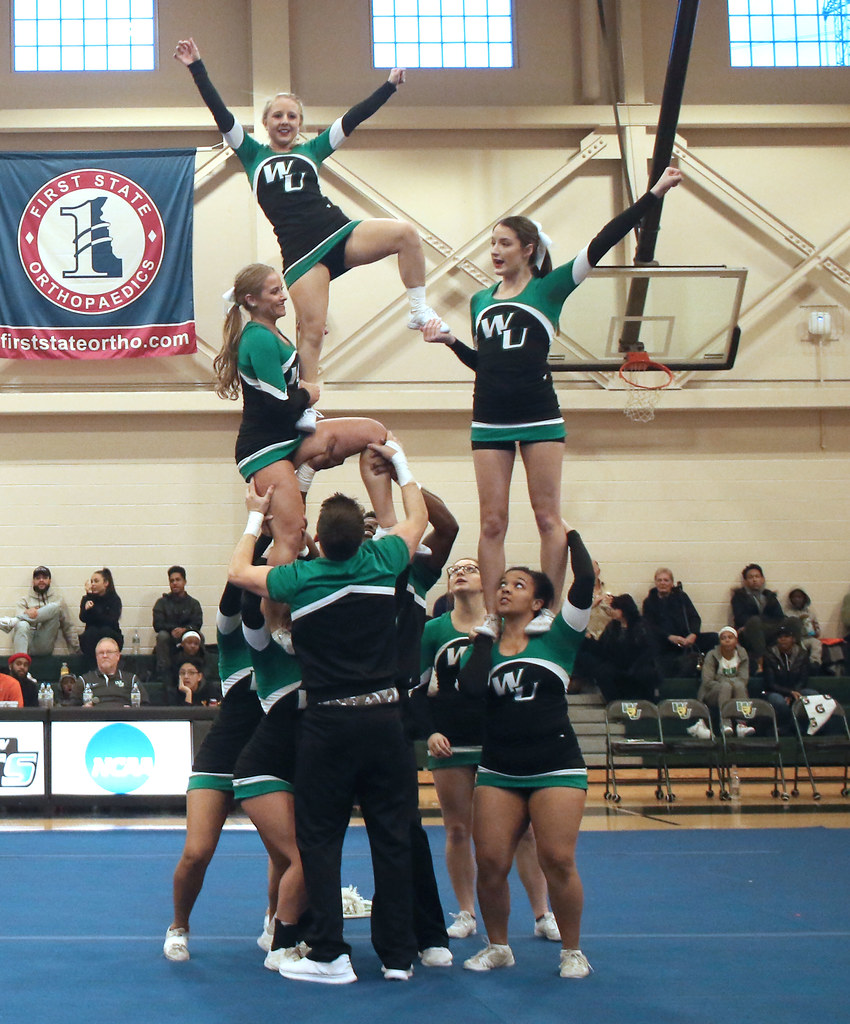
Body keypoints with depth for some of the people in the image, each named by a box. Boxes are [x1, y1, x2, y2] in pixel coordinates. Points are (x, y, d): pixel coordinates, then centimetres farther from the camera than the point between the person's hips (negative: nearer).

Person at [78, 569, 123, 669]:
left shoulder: (114, 599, -1)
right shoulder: (87, 599, 6)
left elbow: (111, 621, -17)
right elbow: (83, 618, -11)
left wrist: (92, 610, -25)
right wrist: (89, 596, -13)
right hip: (91, 639, 2)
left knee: (105, 630, -32)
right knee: (91, 631, -30)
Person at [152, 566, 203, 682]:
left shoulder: (193, 603, 11)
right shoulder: (162, 602, 10)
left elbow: (197, 624, -5)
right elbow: (157, 625, -3)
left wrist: (184, 629, -27)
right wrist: (173, 629, -22)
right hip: (169, 641, 0)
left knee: (198, 636, -29)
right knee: (162, 635, -33)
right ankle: (163, 676, -36)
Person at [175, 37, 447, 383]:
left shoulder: (312, 151, 21)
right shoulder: (254, 155, 17)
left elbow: (353, 118, 20)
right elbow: (221, 114, 10)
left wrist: (390, 85, 19)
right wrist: (196, 68, 5)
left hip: (338, 232, 2)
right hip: (300, 251, -2)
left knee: (405, 232, -22)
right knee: (311, 330, -9)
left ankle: (419, 311, -12)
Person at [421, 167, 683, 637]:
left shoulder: (549, 288, 1)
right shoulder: (481, 300, 15)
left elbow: (601, 243, -7)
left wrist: (654, 194, -12)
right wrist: (448, 340, 10)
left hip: (539, 416, -4)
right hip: (490, 420, 4)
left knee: (547, 515, -3)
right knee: (492, 522, 2)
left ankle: (549, 612, -2)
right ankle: (490, 617, 3)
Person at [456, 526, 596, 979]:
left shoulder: (555, 639, 2)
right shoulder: (486, 646, 11)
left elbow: (585, 582, -10)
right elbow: (472, 685, -11)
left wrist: (570, 535, 3)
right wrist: (486, 633, 0)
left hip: (556, 767, -3)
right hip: (498, 770, 3)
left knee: (557, 860, -11)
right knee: (490, 862, -4)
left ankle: (572, 950, 8)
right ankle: (497, 946, 17)